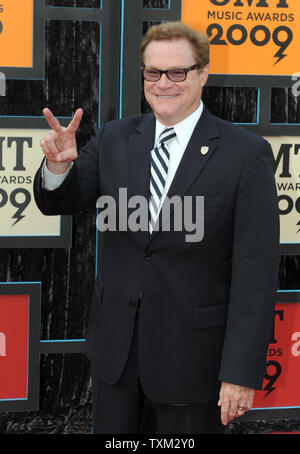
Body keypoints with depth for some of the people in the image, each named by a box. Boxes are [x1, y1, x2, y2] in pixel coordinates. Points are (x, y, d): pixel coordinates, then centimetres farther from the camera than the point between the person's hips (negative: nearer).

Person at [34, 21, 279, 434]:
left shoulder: (246, 154, -11)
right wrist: (58, 166, -18)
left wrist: (242, 373, -17)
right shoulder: (113, 140, 3)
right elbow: (58, 203, 7)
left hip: (191, 354, -4)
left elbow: (256, 271, -13)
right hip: (116, 346, 4)